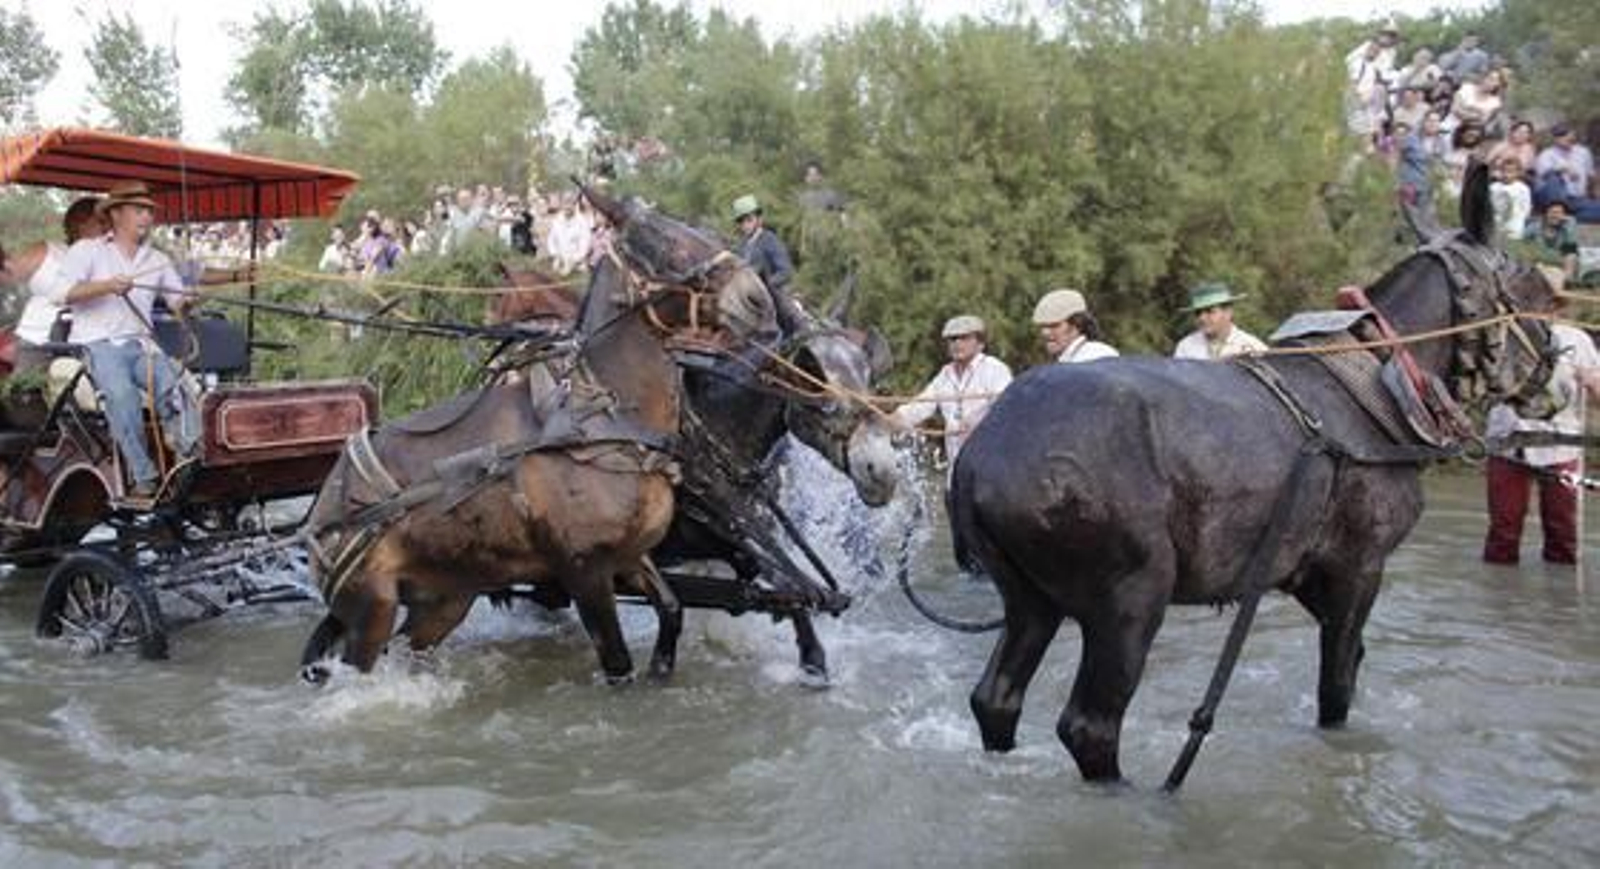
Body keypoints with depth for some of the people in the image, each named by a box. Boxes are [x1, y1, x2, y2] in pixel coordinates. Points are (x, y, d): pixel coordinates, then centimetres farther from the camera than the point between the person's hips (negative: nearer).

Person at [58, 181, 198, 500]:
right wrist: (107, 286, -18)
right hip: (97, 343, -3)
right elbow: (61, 293, -4)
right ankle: (144, 477, -32)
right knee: (122, 393, -33)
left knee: (174, 383, -30)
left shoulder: (158, 260, 22)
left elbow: (178, 303, 17)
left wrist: (189, 302, -7)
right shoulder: (87, 250, 11)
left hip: (140, 344, 3)